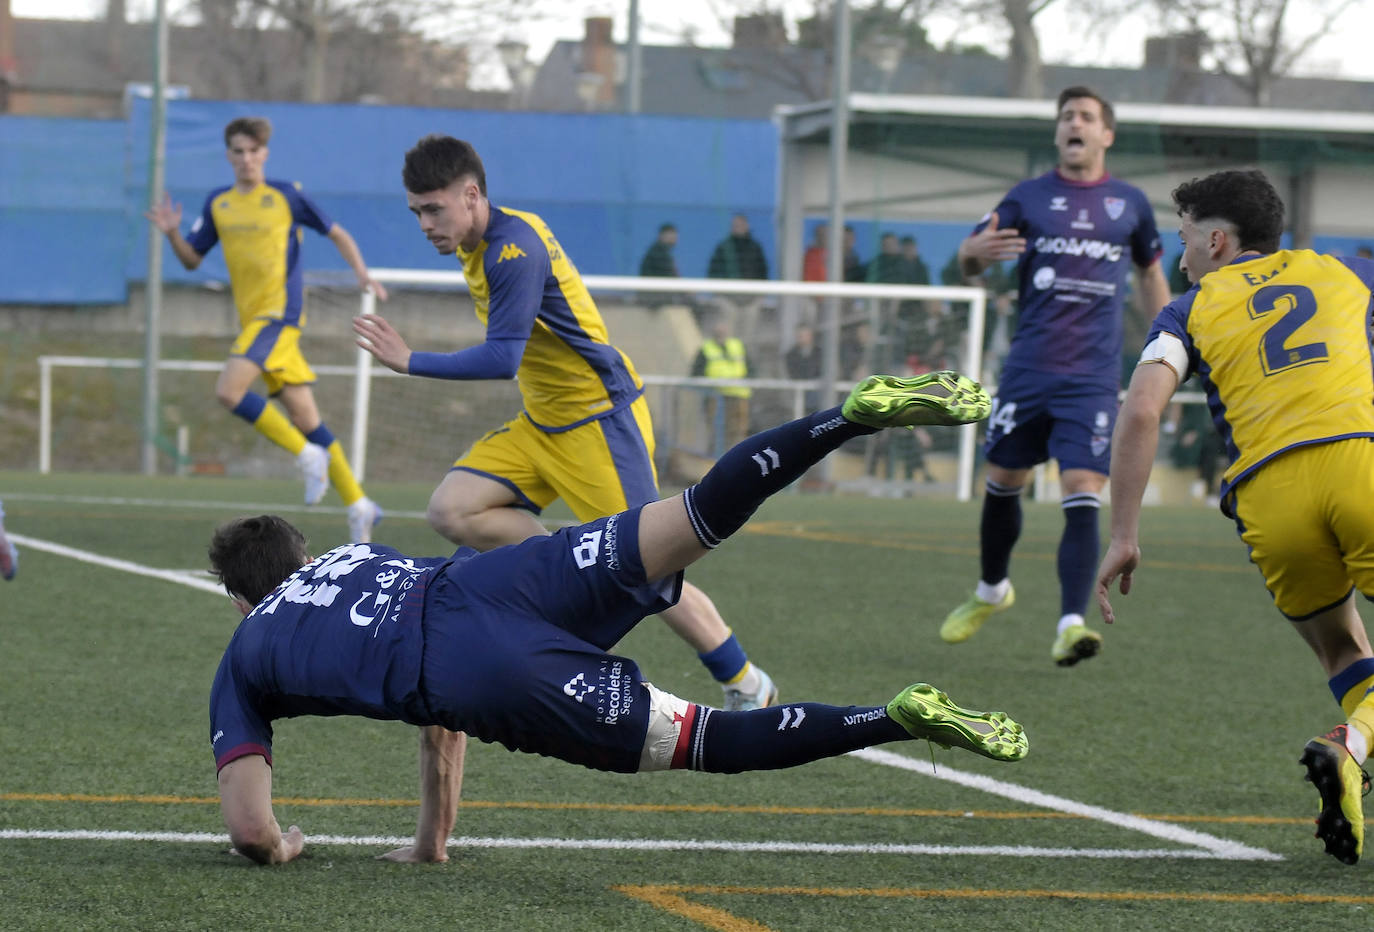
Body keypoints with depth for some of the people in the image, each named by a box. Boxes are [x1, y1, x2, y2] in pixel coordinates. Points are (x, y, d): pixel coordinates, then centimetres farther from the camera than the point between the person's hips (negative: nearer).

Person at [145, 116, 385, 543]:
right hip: (253, 318, 6)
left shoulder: (287, 196, -3)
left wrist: (362, 273, -7)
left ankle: (308, 455, -10)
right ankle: (358, 505, 12)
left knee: (229, 390, -23)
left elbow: (337, 234, 6)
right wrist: (172, 233, -4)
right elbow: (192, 259, 16)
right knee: (304, 418, 6)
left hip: (279, 313, -6)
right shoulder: (218, 204, 12)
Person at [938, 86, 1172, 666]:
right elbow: (968, 262, 4)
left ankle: (1071, 624, -21)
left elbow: (1150, 271, 23)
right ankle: (991, 590, 38)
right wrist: (975, 252, -20)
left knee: (1083, 498, -14)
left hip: (1094, 377, -1)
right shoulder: (1028, 198, 4)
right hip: (1028, 370, 1)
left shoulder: (1130, 204, 8)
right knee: (1003, 483, 12)